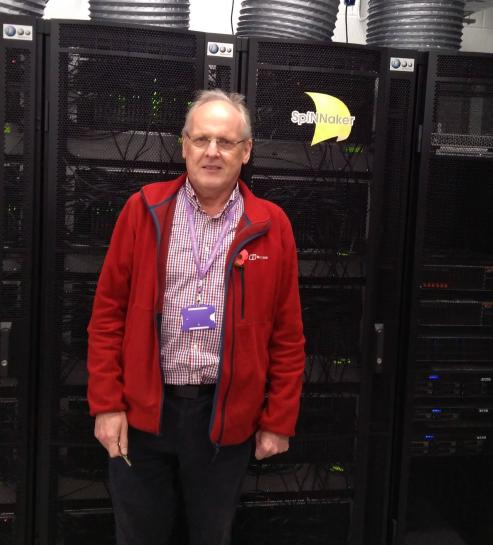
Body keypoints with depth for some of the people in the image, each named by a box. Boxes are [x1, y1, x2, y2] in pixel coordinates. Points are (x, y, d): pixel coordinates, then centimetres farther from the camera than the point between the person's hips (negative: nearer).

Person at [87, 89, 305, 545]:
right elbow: (108, 311, 0)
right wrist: (107, 403, -3)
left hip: (228, 416, 0)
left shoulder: (271, 226, -2)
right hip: (142, 410, 1)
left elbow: (288, 333, 1)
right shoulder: (144, 210, -1)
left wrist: (279, 420, 1)